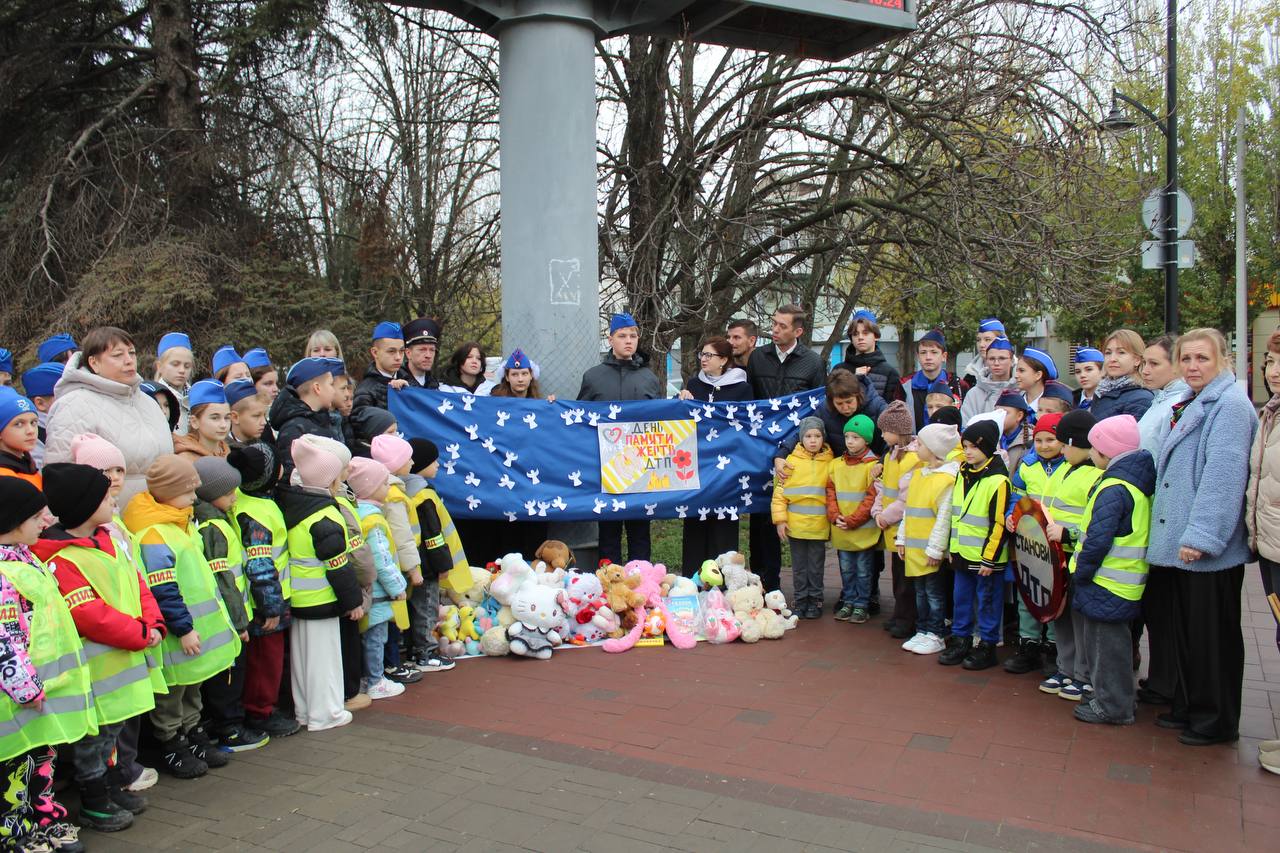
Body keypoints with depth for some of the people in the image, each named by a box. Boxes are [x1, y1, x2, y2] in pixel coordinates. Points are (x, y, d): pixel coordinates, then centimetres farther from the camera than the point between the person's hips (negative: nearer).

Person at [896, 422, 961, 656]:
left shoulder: (948, 478, -15)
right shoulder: (917, 474, 12)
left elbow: (944, 517, -17)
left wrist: (935, 548, -18)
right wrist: (902, 538, 13)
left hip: (931, 550, -8)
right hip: (914, 547, 8)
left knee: (934, 592, 3)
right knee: (919, 591, 15)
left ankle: (935, 636, 13)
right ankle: (922, 631, 25)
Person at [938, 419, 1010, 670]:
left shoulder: (997, 481, -17)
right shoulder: (963, 474, 8)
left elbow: (999, 525, -17)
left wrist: (989, 558, -16)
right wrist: (952, 548, 15)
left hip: (985, 557, -7)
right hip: (963, 554, 7)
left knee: (987, 602, 6)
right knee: (961, 599, 15)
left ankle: (987, 647, 17)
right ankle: (960, 640, 27)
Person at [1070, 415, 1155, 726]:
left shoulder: (1113, 489, -22)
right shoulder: (1139, 482, 8)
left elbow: (1098, 539, -26)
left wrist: (1081, 571, -13)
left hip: (1107, 583, -10)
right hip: (1128, 581, 10)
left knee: (1104, 642, 2)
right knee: (1116, 639, 20)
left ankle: (1111, 706, 12)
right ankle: (1118, 700, 32)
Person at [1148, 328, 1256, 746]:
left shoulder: (1230, 405, -13)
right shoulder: (1191, 405, 17)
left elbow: (1223, 474, -22)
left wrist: (1200, 536, -25)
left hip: (1209, 550, -9)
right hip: (1179, 543, 9)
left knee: (1212, 634, 2)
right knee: (1184, 630, 16)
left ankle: (1217, 721, 14)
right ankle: (1190, 707, 29)